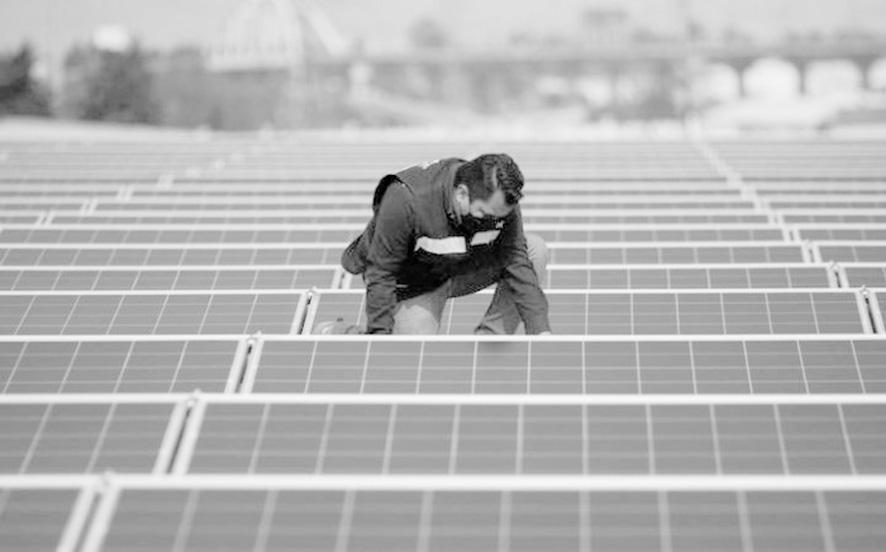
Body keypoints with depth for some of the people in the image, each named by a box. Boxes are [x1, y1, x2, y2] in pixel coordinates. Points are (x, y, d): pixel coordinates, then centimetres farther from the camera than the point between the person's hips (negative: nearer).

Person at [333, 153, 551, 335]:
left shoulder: (500, 200, -22)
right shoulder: (405, 200, -36)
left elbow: (516, 262, -16)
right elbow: (381, 274, -27)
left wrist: (541, 331, -21)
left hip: (463, 269, 5)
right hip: (411, 281, -5)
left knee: (535, 251, -10)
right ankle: (343, 336, 8)